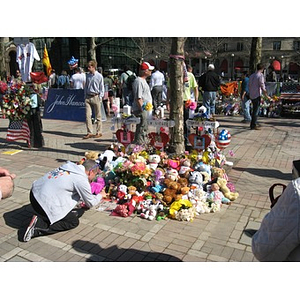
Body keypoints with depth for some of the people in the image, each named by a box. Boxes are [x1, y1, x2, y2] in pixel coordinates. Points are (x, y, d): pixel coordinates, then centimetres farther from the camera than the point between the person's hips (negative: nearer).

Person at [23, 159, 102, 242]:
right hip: (46, 203, -9)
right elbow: (91, 203, 1)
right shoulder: (82, 180, -13)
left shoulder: (71, 166, 11)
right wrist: (100, 195, 20)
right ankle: (38, 229, -6)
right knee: (74, 222, 5)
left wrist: (81, 202, 31)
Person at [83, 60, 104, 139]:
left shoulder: (99, 76, -3)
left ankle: (99, 132, 15)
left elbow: (101, 88, 0)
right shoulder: (88, 75, 10)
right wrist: (85, 95, 10)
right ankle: (89, 132, 3)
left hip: (96, 97, -4)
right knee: (87, 115, -2)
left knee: (98, 116, 4)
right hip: (88, 97, 4)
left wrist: (100, 98, -7)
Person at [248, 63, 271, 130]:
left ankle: (253, 124, 23)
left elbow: (249, 86, 15)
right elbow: (263, 87, -14)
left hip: (251, 95, 7)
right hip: (257, 95, -7)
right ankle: (253, 125, 0)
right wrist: (267, 96, -7)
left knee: (254, 110, 17)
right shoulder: (260, 76, -11)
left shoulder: (252, 76, 11)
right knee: (256, 110, -2)